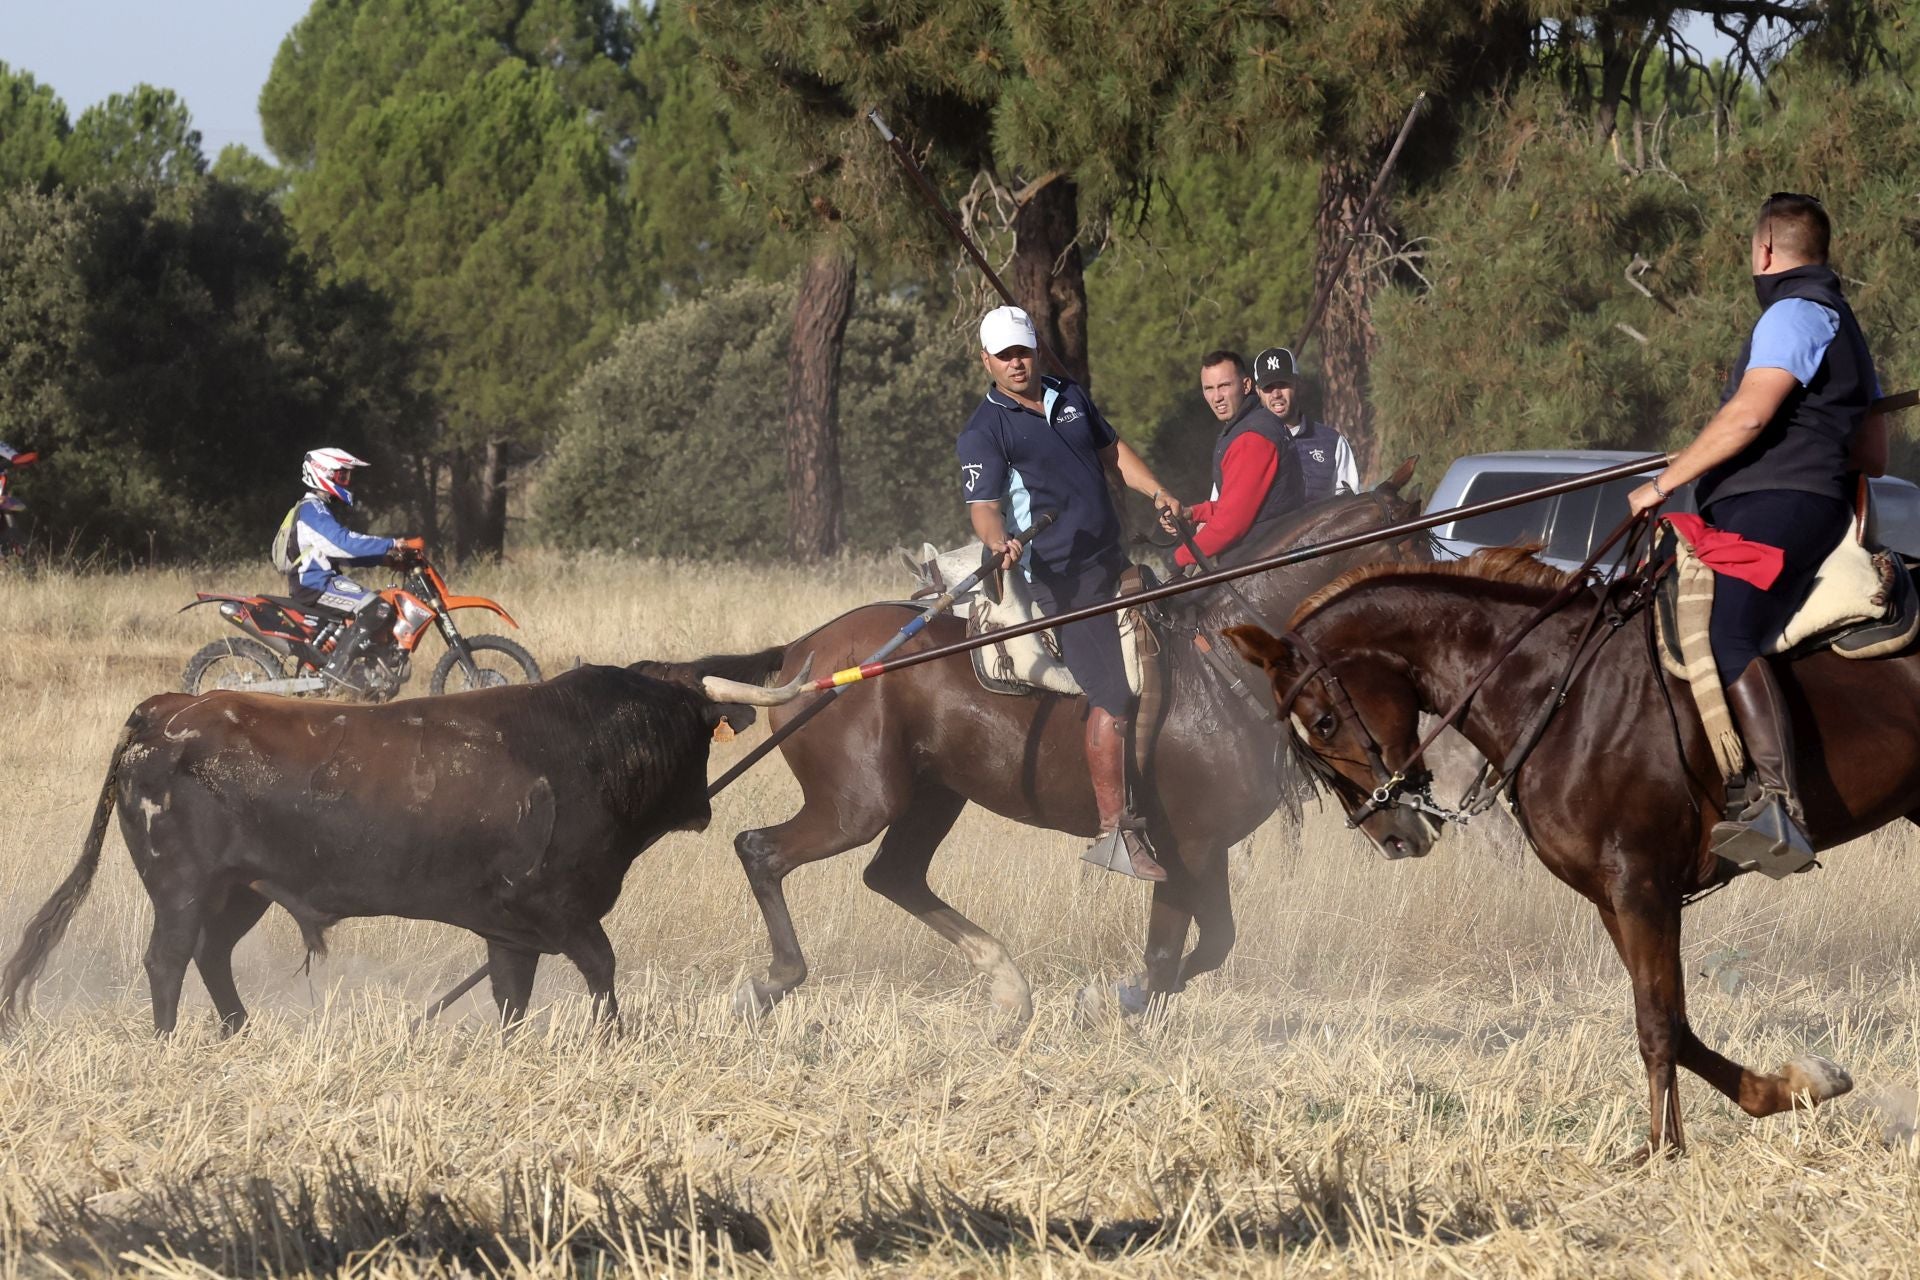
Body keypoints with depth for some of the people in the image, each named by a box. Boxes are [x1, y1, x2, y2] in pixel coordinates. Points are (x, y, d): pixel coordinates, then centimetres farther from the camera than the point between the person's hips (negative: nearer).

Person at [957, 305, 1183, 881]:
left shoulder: (1071, 398, 12)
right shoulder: (985, 432, -9)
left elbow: (1111, 452, 24)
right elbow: (983, 507, -16)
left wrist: (1156, 492, 10)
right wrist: (1001, 545, -37)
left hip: (1111, 561, 8)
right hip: (1059, 579, -8)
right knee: (1112, 698, -13)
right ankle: (1115, 831, -9)